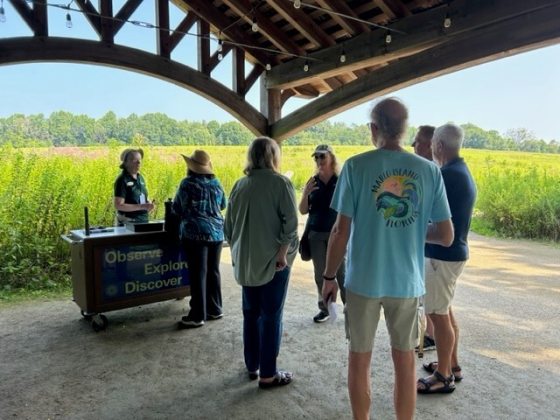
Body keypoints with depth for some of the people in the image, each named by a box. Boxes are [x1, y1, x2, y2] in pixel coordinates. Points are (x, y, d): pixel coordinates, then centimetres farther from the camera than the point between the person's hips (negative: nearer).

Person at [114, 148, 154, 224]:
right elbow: (118, 206, -17)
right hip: (128, 223, -6)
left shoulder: (140, 178, 10)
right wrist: (141, 206, -22)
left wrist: (148, 204, 0)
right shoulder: (122, 181, -11)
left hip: (144, 221, 6)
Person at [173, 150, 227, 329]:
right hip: (216, 232, 5)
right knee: (213, 271, 14)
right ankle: (215, 309, 23)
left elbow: (176, 208, 0)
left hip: (195, 233, -5)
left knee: (198, 274, -1)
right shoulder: (216, 183, 6)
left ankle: (197, 316, 5)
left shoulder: (187, 183, -8)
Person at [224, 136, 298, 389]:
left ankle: (252, 366, 28)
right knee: (271, 317, 4)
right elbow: (290, 223, -17)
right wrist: (283, 254, -12)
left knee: (250, 314, 16)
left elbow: (229, 225, 9)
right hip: (272, 260, -5)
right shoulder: (281, 183, -8)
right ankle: (268, 375, 12)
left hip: (246, 261, 5)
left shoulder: (240, 185, 6)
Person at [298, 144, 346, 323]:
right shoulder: (312, 182, 5)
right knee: (320, 274, 9)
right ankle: (324, 308, 21)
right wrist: (305, 193, -12)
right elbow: (303, 211, 4)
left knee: (341, 272, -1)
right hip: (316, 234, 3)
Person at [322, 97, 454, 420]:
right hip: (407, 282, 2)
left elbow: (341, 231, -12)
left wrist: (329, 276, 0)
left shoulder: (356, 166, -10)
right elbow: (446, 237, -2)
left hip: (364, 280, -2)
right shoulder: (430, 170, -3)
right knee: (405, 361, 17)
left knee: (360, 359, 15)